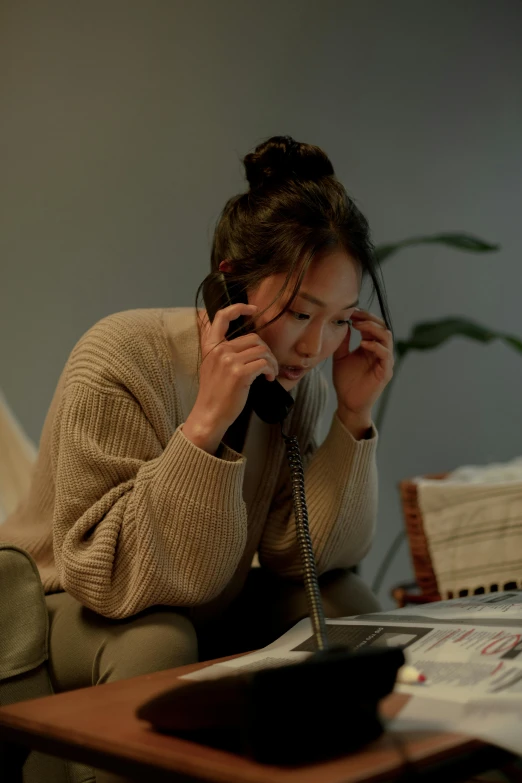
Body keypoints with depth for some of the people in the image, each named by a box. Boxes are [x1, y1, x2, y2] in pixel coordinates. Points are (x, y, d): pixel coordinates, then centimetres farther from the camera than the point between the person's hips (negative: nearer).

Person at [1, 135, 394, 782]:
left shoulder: (300, 376, -8)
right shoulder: (117, 363, -26)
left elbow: (300, 555, -10)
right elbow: (112, 582, -29)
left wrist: (353, 419, -19)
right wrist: (206, 424, -37)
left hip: (207, 613, 5)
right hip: (68, 613, -5)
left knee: (343, 603, -15)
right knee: (157, 641, -34)